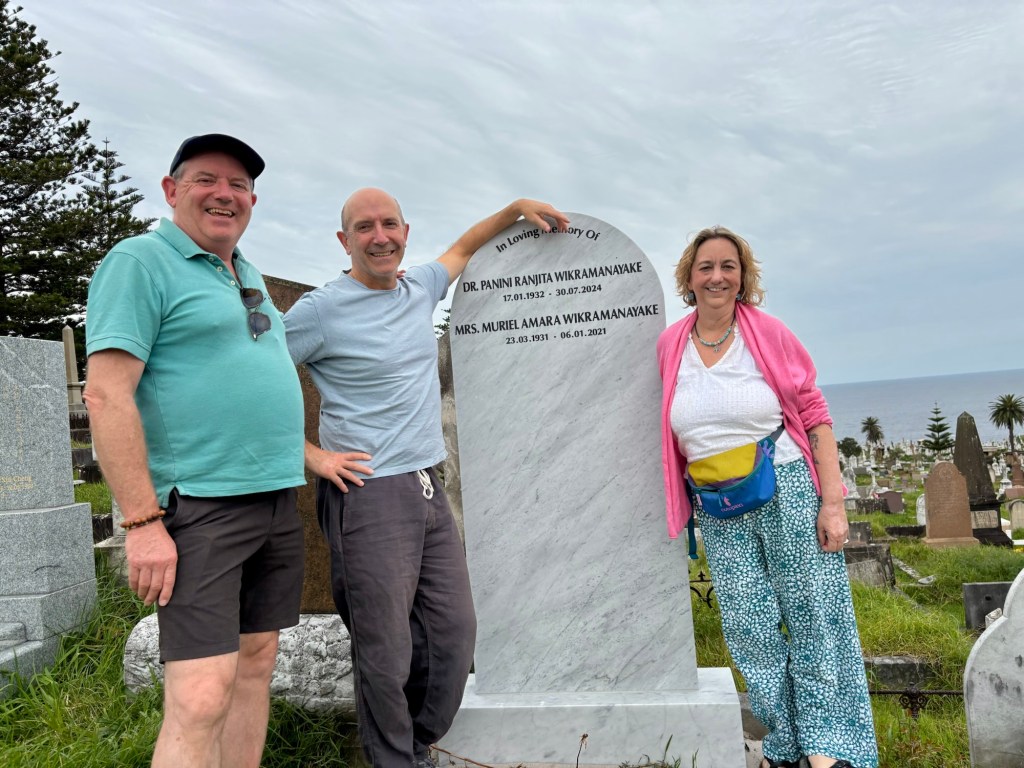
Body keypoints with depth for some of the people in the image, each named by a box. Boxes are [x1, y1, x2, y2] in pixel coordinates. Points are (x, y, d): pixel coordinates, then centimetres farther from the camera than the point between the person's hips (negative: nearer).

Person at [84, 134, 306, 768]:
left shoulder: (250, 277, 19)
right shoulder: (142, 262, -5)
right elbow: (107, 394, -13)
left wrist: (311, 453, 20)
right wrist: (143, 521, -18)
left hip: (278, 503, 8)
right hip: (199, 507, -8)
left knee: (256, 665, 12)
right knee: (201, 696, -11)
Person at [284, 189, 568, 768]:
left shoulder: (419, 289, 11)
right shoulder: (320, 310, -9)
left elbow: (462, 250, 31)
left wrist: (516, 209, 25)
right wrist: (312, 456, -11)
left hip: (430, 492, 7)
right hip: (368, 496, -7)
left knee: (454, 634, 11)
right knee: (387, 651, -1)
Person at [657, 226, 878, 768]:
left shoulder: (769, 334, -5)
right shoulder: (669, 346, 2)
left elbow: (814, 417, -5)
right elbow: (668, 433, 12)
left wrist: (833, 502, -10)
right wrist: (675, 506, 12)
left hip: (788, 493, -2)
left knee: (813, 617, 4)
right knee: (749, 626, 8)